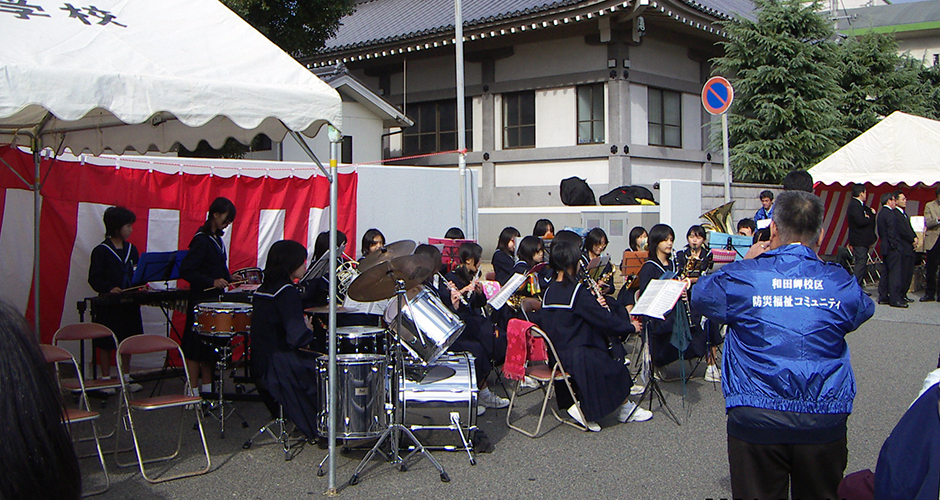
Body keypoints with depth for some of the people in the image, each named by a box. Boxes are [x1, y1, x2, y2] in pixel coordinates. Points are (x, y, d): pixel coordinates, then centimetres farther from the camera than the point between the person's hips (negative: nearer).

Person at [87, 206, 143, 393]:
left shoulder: (131, 249, 9)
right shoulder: (101, 251, -7)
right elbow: (94, 278, -10)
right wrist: (109, 288, -25)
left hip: (129, 302, 5)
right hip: (108, 305, -5)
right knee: (106, 344, 2)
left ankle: (126, 378, 22)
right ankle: (106, 380, 13)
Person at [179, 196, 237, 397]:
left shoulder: (216, 238, 10)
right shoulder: (202, 240, -17)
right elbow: (185, 270, -22)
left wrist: (227, 279, 8)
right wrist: (212, 282, -23)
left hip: (214, 298, 9)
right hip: (202, 300, -9)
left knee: (209, 344, 14)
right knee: (197, 345, -2)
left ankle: (207, 388, 23)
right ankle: (193, 391, 4)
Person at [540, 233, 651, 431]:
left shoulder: (549, 292, 6)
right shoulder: (577, 291, -19)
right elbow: (606, 320, -13)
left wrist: (595, 305, 6)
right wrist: (631, 327, 1)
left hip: (556, 353, 8)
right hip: (576, 358, -8)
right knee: (616, 368, 9)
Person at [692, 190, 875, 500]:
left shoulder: (742, 276, -8)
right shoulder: (841, 281, 0)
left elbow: (700, 296, 12)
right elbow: (864, 310, 23)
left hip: (756, 419, -2)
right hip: (826, 419, 2)